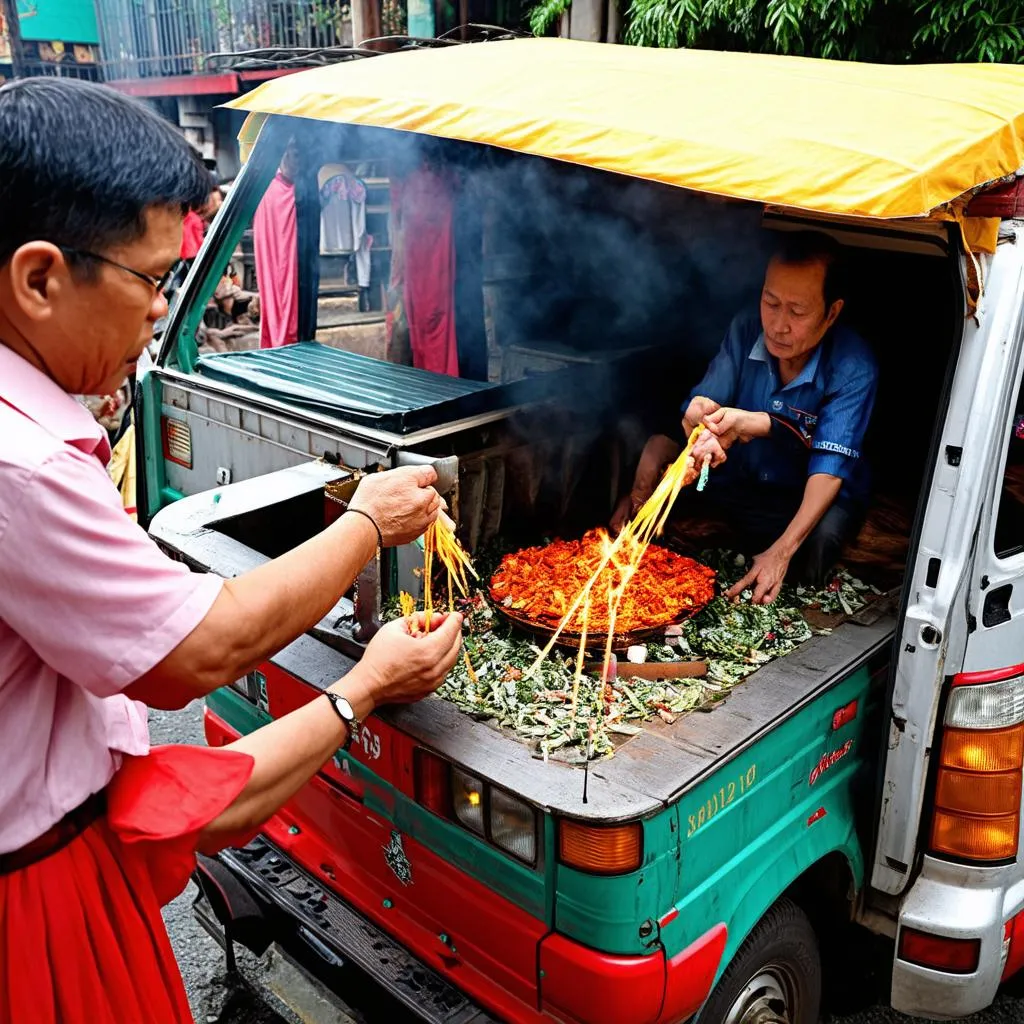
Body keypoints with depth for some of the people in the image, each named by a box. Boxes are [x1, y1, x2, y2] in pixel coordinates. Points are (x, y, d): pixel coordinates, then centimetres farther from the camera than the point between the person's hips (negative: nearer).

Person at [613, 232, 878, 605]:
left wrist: (782, 551, -41)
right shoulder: (745, 331, -11)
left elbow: (830, 464, -29)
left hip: (808, 498, -3)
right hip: (739, 483, 3)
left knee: (821, 538, -37)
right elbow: (697, 409, -15)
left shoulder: (853, 366, -23)